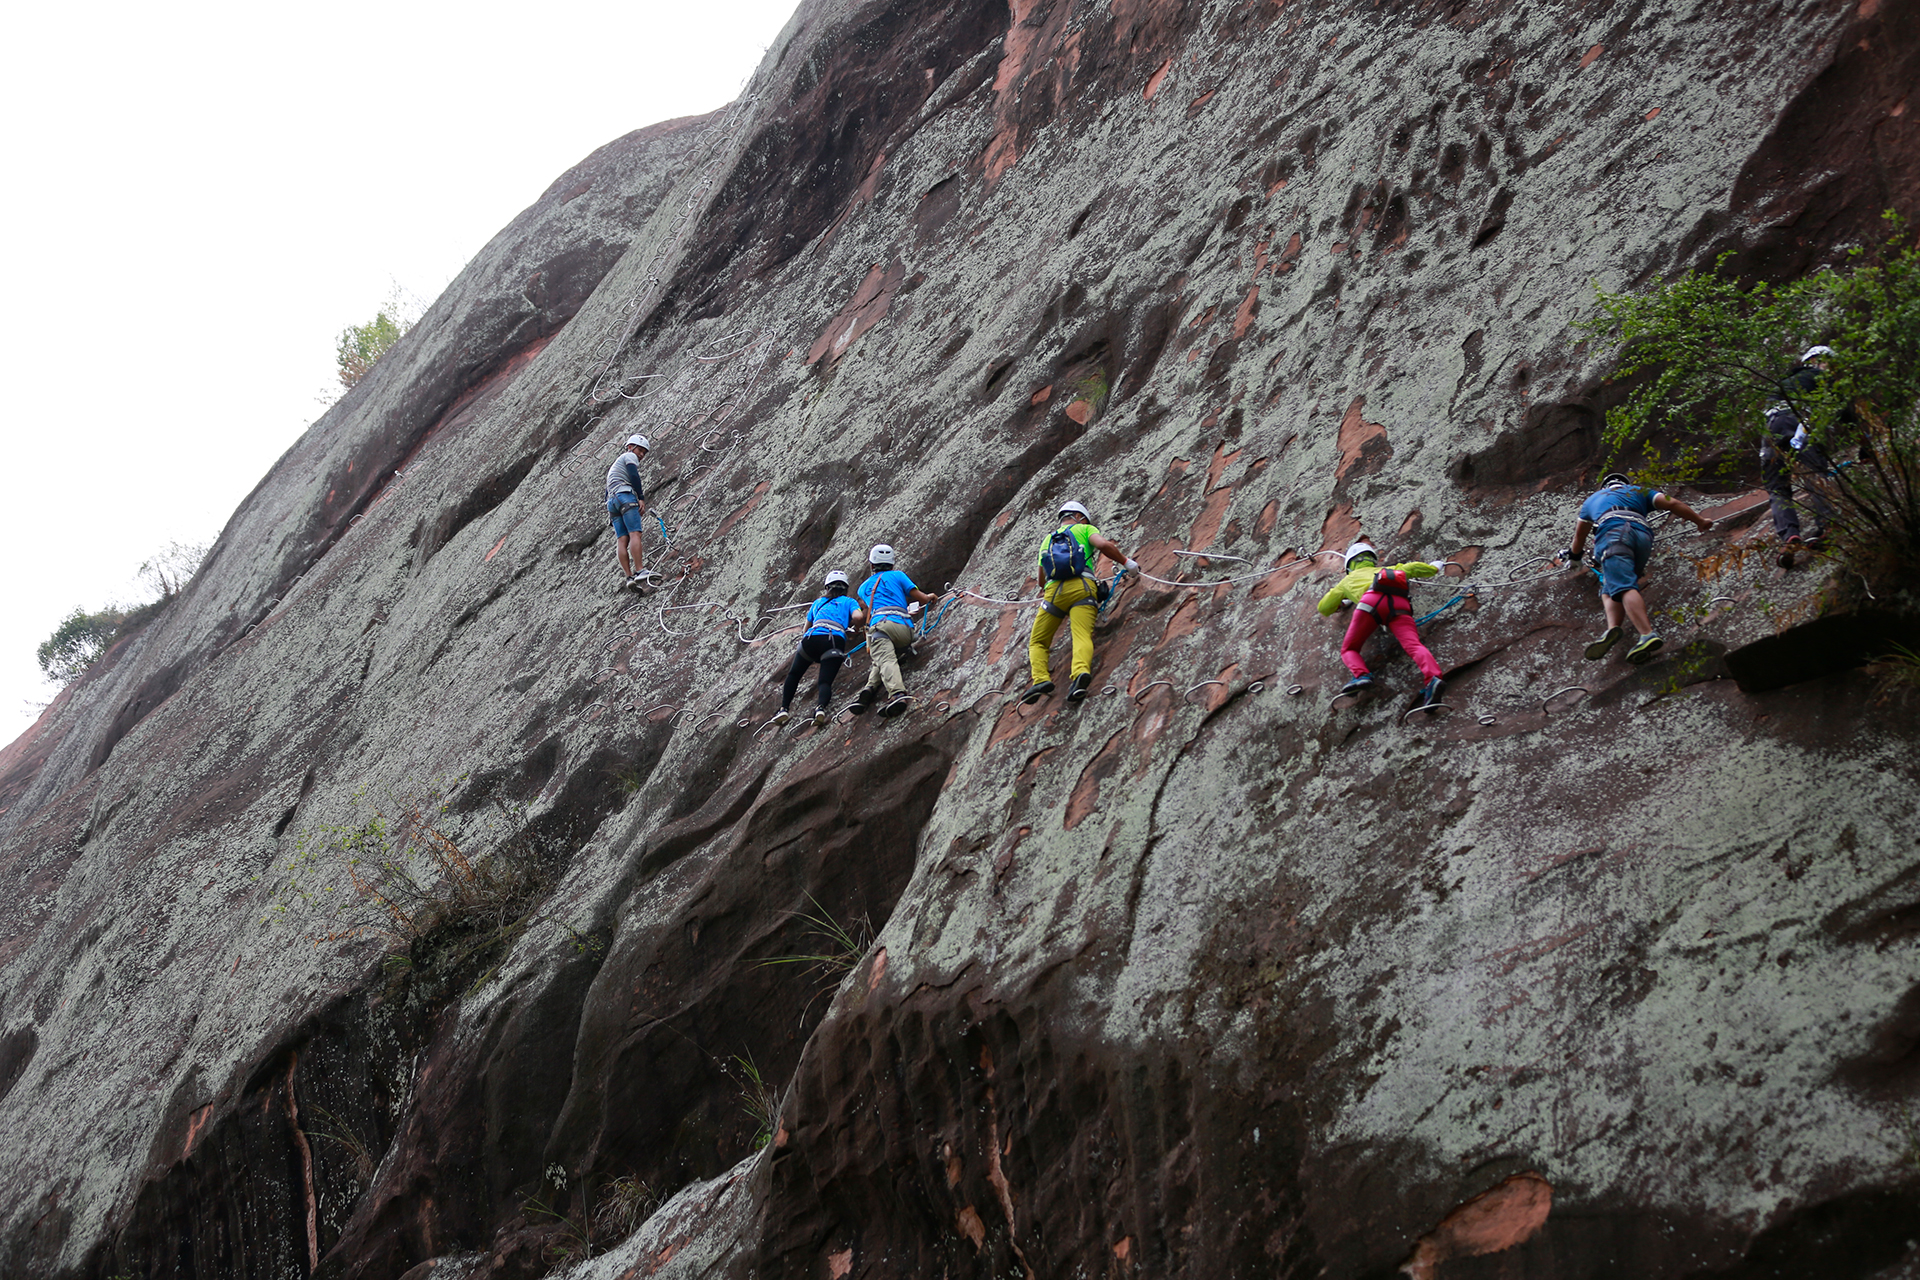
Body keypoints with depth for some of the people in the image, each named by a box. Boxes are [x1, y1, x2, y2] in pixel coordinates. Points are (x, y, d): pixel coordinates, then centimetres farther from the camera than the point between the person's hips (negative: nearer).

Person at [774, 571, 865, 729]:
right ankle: (821, 708, -39)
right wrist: (851, 626, 23)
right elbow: (858, 616, 2)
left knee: (793, 674, 21)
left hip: (812, 638, 2)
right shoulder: (848, 601, 23)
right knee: (826, 681, -9)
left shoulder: (818, 602, 31)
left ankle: (783, 709, 7)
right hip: (835, 639, -2)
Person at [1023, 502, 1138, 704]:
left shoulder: (1047, 541, 33)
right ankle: (1081, 671, -47)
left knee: (1037, 642, 11)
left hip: (1054, 589, 2)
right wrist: (1126, 562, 11)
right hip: (1082, 587, -2)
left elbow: (1041, 581, 36)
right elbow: (1103, 544, -1)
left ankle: (1040, 679, -14)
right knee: (1082, 636, -18)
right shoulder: (1083, 529, 21)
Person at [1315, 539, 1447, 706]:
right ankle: (1432, 678, -47)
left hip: (1373, 600, -2)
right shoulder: (1390, 570, 44)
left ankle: (1361, 675, -24)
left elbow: (1324, 608, 42)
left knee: (1349, 649, 8)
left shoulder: (1348, 579, 38)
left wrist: (1342, 604, 63)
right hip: (1399, 604, 2)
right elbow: (1415, 567, 39)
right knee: (1413, 646, -18)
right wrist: (1434, 568, 61)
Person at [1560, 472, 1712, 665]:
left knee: (1623, 587, -21)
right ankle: (1613, 628, -19)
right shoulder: (1638, 491, 36)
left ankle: (1648, 635, -43)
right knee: (1609, 588, 11)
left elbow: (1579, 535, 52)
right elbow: (1671, 503, 22)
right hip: (1643, 535, 3)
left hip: (1613, 533, -3)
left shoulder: (1593, 499, 39)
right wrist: (1700, 521, 27)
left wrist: (1574, 555, 70)